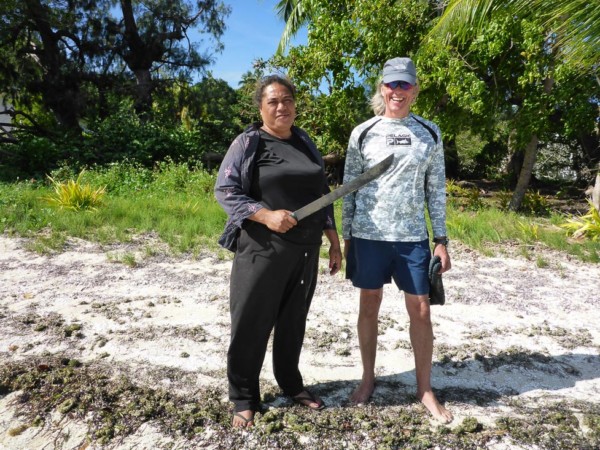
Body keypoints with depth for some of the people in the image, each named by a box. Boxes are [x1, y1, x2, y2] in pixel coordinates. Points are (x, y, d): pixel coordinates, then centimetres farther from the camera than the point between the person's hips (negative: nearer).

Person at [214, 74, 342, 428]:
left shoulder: (305, 142, 12)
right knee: (252, 323, 3)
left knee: (294, 320, 16)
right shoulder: (248, 143, -4)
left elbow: (322, 194, 15)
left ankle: (291, 383, 35)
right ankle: (244, 397, 21)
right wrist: (266, 215, -21)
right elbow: (224, 190, -8)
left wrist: (335, 242, 11)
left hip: (305, 250, 5)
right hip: (262, 249, -5)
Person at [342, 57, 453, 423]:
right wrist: (346, 236, 3)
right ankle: (368, 378, 29)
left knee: (421, 311, 5)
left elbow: (437, 189, 7)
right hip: (368, 234, 0)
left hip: (412, 236, 1)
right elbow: (349, 186, 5)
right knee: (369, 307, 10)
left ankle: (425, 389, 22)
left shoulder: (429, 133, 5)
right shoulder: (363, 133, 2)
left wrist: (441, 239, 2)